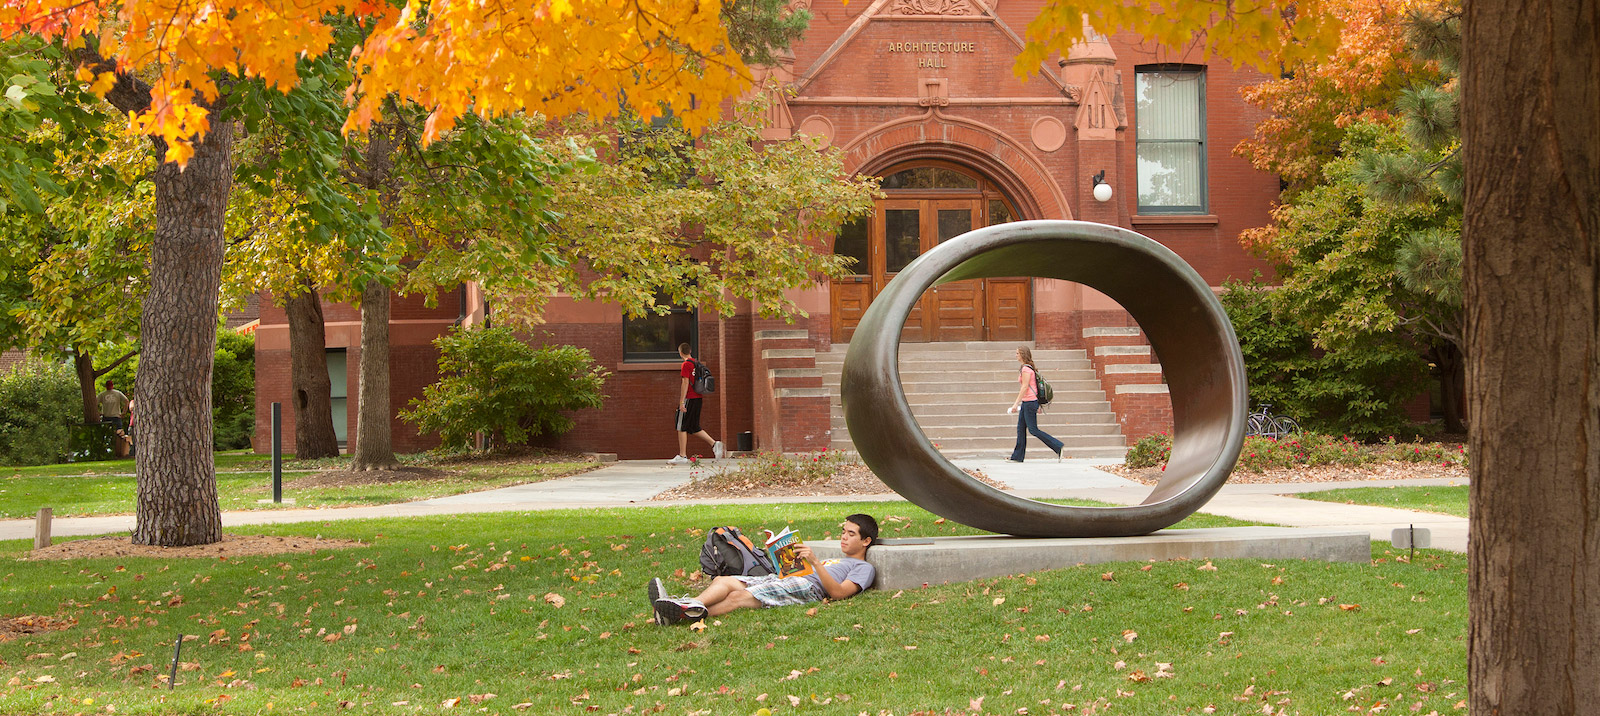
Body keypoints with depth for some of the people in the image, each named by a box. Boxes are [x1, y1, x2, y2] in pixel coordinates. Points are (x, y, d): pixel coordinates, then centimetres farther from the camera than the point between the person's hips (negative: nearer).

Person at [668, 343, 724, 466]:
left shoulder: (686, 364, -10)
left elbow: (685, 383, -16)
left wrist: (682, 401, -17)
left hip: (689, 399, -8)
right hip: (697, 398, 8)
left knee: (681, 427, -2)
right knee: (694, 428, 14)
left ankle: (682, 456, -3)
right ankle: (715, 444, 2)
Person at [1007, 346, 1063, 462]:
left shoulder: (1026, 369, -15)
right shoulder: (1029, 368, 15)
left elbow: (1025, 387, -19)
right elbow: (1033, 386, 19)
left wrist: (1016, 403, -19)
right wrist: (1037, 405, 22)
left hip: (1029, 402, -10)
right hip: (1027, 402, 10)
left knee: (1033, 430, -7)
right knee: (1021, 428, 10)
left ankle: (1058, 446, -4)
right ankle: (1017, 456, 12)